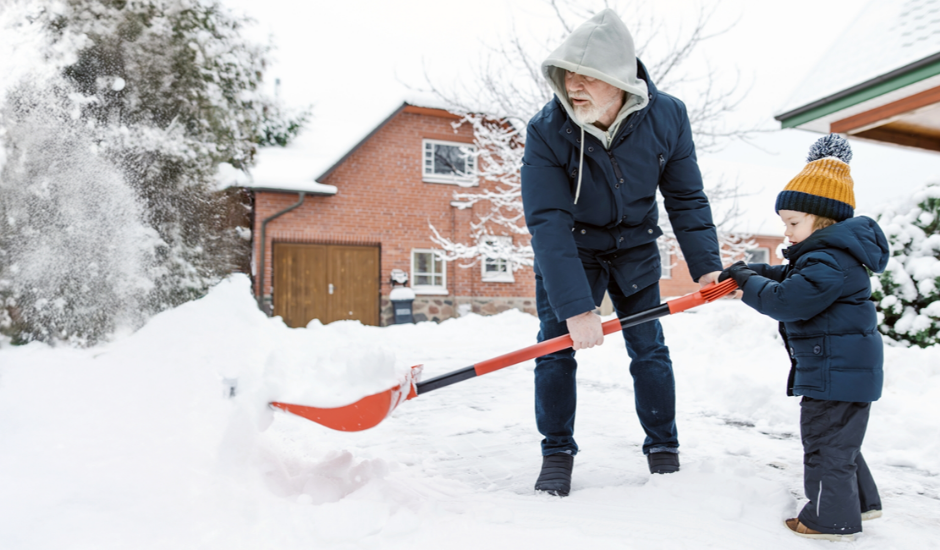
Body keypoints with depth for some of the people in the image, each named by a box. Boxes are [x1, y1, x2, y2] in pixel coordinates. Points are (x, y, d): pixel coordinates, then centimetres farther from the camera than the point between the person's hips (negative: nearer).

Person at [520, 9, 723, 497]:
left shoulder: (667, 117, -19)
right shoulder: (545, 130, -27)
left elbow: (686, 199, -7)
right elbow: (549, 223, -31)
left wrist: (706, 266, -13)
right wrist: (575, 306, -36)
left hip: (634, 247, 2)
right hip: (568, 251, -1)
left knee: (649, 349, 3)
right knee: (556, 346, -6)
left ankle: (664, 451, 20)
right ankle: (557, 454, 11)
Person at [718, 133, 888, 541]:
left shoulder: (829, 261, -24)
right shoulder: (828, 254, 12)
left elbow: (786, 301, -30)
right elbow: (789, 278, 22)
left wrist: (749, 282, -14)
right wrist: (751, 272, 7)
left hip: (837, 370, -11)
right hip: (843, 368, 11)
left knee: (826, 445, 2)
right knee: (838, 442, 24)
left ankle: (831, 520, 15)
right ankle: (861, 501, 39)